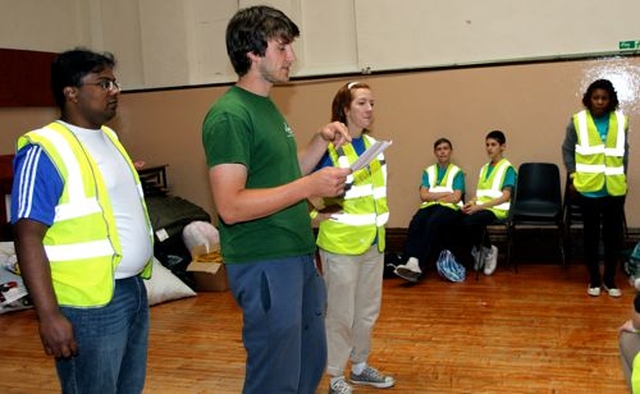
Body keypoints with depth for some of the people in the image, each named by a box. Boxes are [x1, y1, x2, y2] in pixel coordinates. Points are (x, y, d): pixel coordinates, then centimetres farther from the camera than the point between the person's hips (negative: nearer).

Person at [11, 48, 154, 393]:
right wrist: (49, 315, -23)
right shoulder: (45, 151, -15)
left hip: (133, 290, 8)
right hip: (89, 305, -8)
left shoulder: (108, 138, 11)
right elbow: (28, 239, -19)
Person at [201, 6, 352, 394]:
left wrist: (322, 140, 7)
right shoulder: (229, 115, -17)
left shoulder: (267, 106, 13)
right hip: (264, 264, -9)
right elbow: (230, 206, -24)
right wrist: (309, 187, -26)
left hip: (299, 256, 9)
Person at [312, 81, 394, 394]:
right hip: (341, 244, -7)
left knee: (368, 309, 17)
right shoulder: (330, 147, -14)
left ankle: (360, 366, 34)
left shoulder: (373, 145, 8)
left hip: (373, 241, 7)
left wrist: (378, 224, 14)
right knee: (341, 313, 3)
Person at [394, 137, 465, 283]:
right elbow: (423, 196, 7)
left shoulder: (457, 172, 12)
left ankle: (418, 265, -43)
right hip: (429, 206, 3)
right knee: (415, 223, -32)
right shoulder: (428, 171, 21)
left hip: (449, 208, -3)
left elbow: (456, 198, -2)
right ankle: (411, 262, -48)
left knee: (432, 223, -36)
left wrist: (433, 195, 1)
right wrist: (445, 193, -3)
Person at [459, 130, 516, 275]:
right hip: (480, 208, 6)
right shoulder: (484, 168, 20)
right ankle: (477, 250, -1)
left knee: (468, 222, -32)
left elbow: (505, 197, -11)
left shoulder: (508, 168, -1)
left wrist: (479, 206, -19)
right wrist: (471, 202, -5)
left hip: (497, 209, -6)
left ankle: (488, 251, -6)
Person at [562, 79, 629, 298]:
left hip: (615, 189, 2)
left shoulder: (620, 121, 3)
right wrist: (573, 177, -4)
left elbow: (624, 151, 11)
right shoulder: (578, 121, -3)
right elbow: (567, 150, 2)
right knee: (591, 235, 7)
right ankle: (594, 279, 19)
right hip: (588, 189, -2)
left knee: (613, 235, 7)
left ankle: (610, 279, 20)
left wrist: (623, 177, 7)